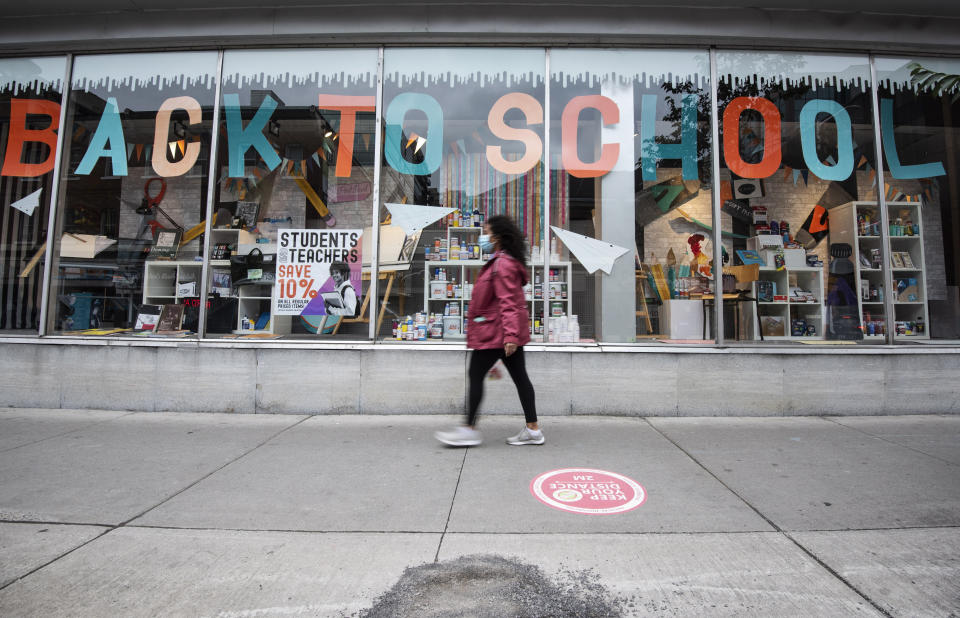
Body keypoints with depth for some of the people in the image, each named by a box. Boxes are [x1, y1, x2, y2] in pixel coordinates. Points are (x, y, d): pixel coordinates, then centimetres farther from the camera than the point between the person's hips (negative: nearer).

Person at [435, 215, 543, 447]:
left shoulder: (502, 264, -15)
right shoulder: (506, 262, 18)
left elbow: (508, 303, -23)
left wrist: (510, 335, -27)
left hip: (495, 332, -10)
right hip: (506, 332, 10)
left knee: (476, 375, -1)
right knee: (519, 376, 10)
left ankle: (469, 429, 8)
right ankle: (533, 429, 16)